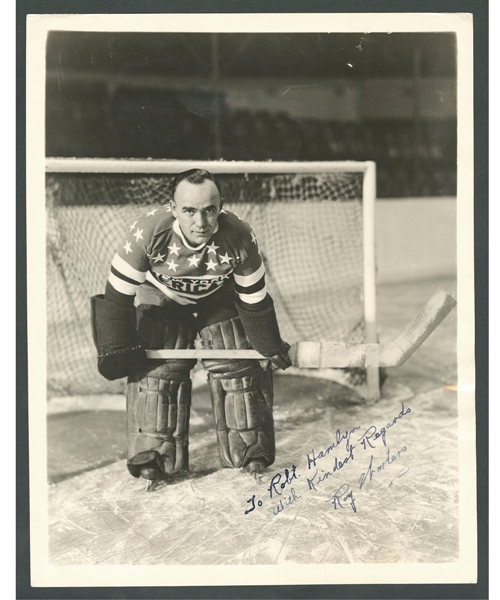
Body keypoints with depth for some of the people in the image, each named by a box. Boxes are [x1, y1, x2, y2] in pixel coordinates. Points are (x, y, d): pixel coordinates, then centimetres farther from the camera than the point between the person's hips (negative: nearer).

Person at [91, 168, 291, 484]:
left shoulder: (240, 238, -33)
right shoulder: (148, 231, -37)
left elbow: (255, 302, -17)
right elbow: (118, 296, -24)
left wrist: (271, 348, -7)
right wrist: (118, 349, -19)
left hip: (220, 298, 1)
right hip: (161, 297, 0)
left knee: (238, 367, -3)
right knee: (157, 369, -10)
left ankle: (250, 449, 14)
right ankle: (154, 455, 5)